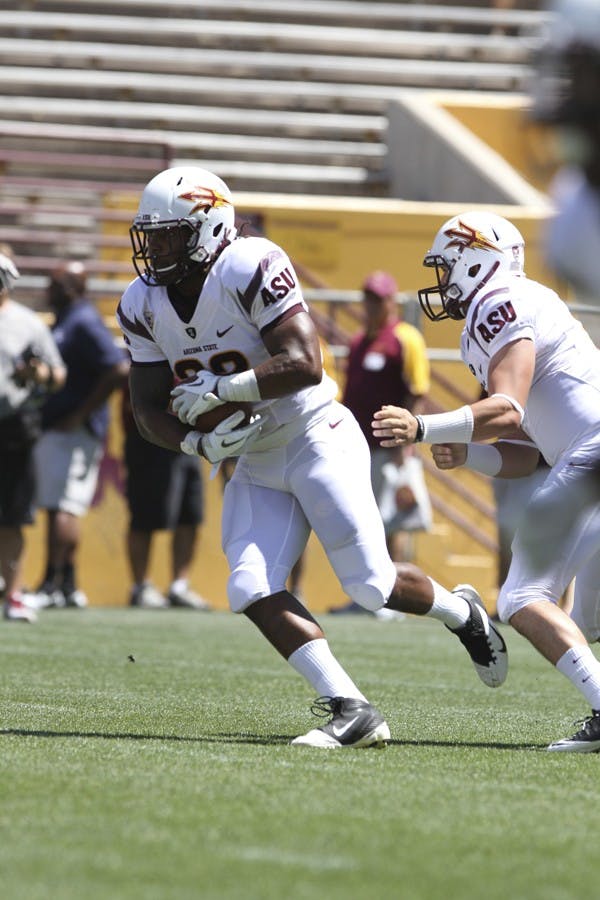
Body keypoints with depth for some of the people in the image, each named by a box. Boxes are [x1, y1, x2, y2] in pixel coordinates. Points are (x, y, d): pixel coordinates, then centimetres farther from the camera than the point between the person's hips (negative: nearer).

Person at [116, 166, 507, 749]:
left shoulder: (251, 270, -22)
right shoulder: (143, 305, -1)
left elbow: (304, 365, -28)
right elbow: (149, 409, 2)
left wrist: (220, 387, -29)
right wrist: (198, 442, -17)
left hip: (317, 439, -7)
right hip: (256, 462, 7)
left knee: (371, 586, -6)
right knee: (252, 592, -11)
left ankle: (461, 612, 26)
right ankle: (351, 711, -10)